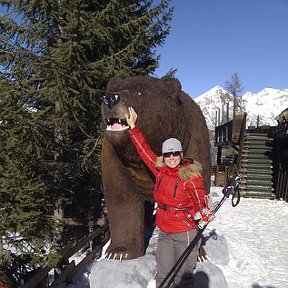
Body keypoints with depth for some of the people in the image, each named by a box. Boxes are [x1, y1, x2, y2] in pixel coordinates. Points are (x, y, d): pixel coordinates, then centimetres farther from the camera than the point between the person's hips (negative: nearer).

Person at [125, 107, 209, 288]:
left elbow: (199, 200, -10)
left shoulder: (191, 175, -12)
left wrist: (202, 212, -32)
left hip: (185, 233, -4)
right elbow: (144, 150, 8)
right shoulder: (160, 170, 1)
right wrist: (133, 127, 8)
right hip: (165, 233, 5)